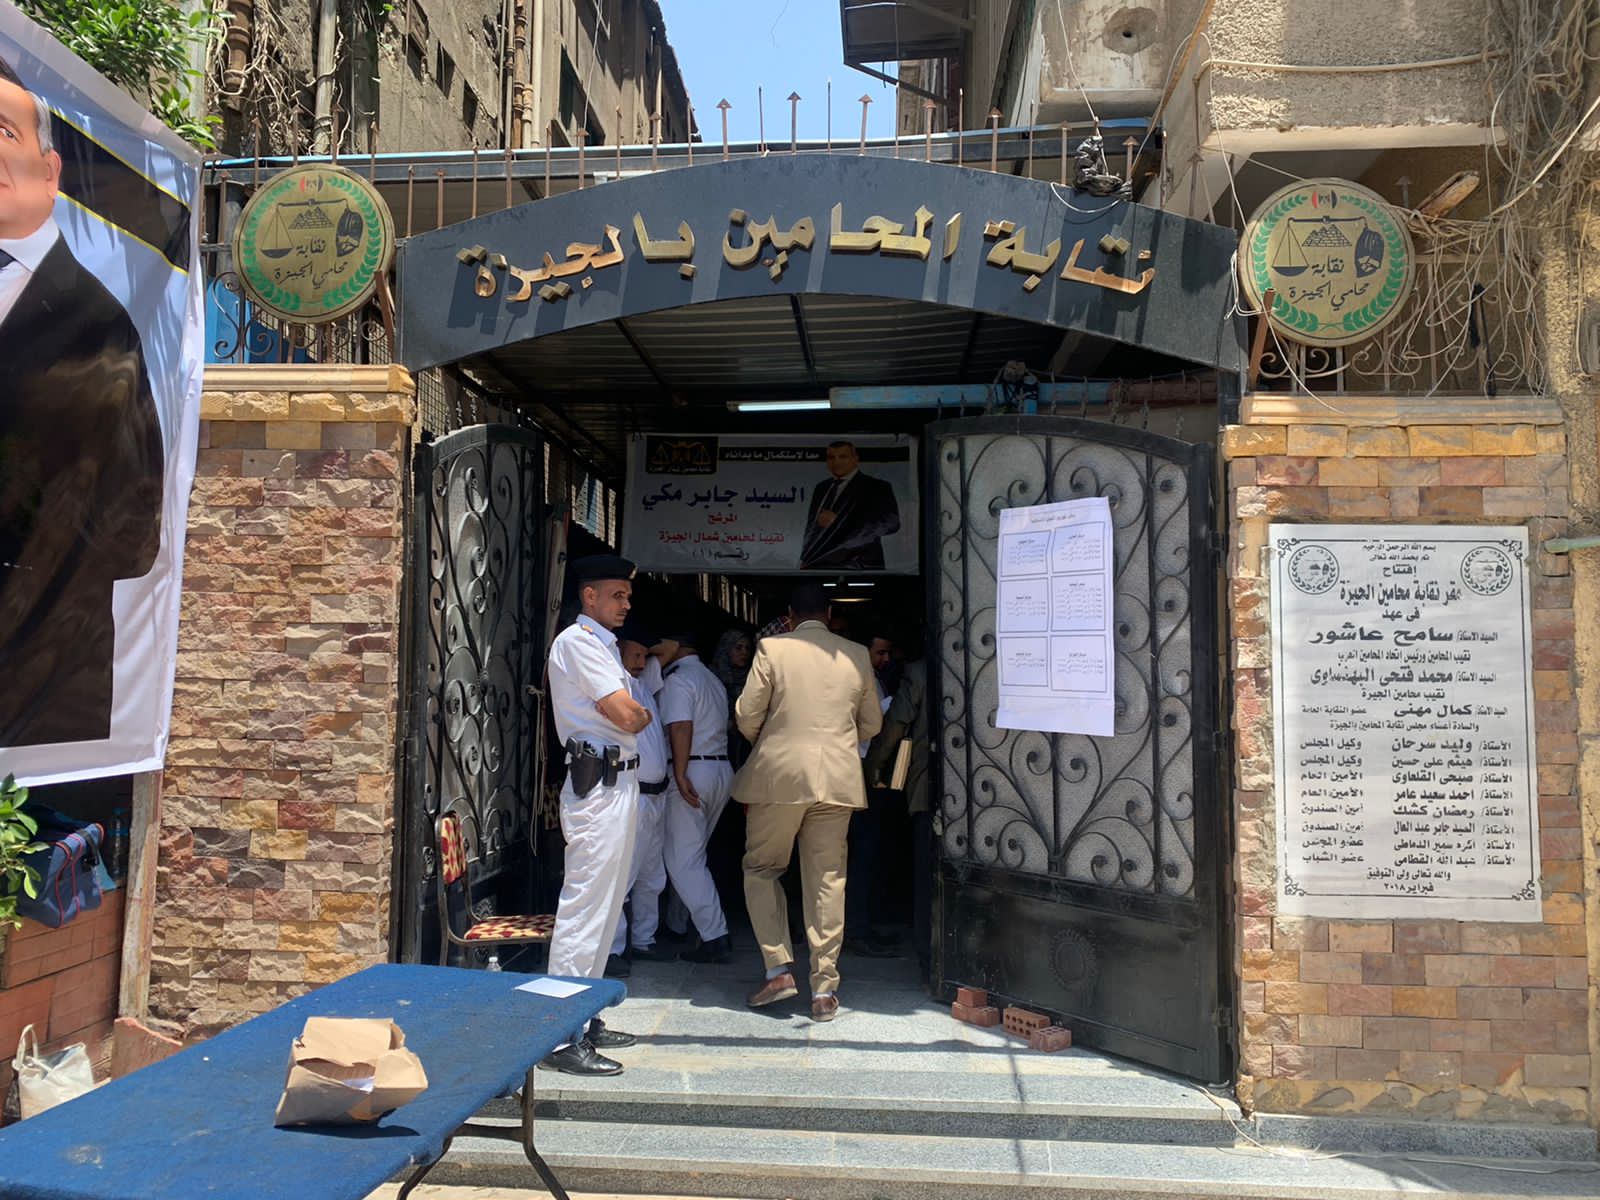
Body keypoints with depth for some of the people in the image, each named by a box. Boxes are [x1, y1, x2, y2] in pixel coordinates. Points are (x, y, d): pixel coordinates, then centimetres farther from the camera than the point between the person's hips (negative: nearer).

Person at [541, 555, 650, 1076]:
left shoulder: (602, 643, 21)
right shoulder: (579, 640, -11)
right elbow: (627, 715, -18)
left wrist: (631, 714, -2)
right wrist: (645, 714, 1)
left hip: (617, 782, 11)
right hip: (600, 784, -11)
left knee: (604, 907, 15)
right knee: (584, 909, -8)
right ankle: (562, 1038, -3)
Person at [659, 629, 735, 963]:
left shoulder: (677, 679, -9)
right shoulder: (712, 679, 19)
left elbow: (680, 728, -20)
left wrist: (680, 776, -22)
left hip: (694, 771, -9)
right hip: (722, 769, 9)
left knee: (683, 860, -6)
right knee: (692, 855, 18)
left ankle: (714, 938, -10)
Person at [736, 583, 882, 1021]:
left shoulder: (772, 649, -4)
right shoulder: (857, 656, 5)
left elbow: (747, 715, -4)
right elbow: (871, 724, 12)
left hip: (780, 775, -2)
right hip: (837, 779, 3)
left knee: (760, 869, 15)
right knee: (826, 880, 8)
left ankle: (779, 969, 7)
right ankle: (824, 989, 10)